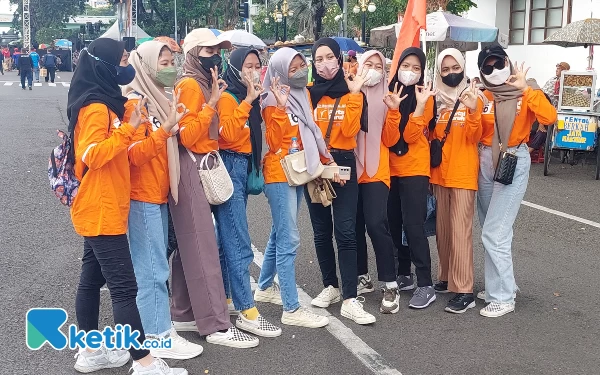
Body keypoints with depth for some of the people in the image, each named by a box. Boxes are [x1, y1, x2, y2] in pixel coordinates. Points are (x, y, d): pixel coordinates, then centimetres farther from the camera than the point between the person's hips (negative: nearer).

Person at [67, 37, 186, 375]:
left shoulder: (105, 103, 14)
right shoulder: (96, 107, -16)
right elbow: (92, 155, -26)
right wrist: (129, 128, -25)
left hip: (100, 210, 10)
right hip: (102, 212, -10)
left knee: (92, 279, 15)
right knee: (124, 286, -8)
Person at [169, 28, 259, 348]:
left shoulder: (202, 84, 16)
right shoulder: (189, 85, -12)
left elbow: (210, 133, 12)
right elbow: (187, 136, -20)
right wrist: (212, 103, -19)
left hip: (201, 168, 10)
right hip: (191, 169, -10)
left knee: (190, 245, 13)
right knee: (202, 247, -8)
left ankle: (184, 314, 23)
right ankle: (216, 325, -3)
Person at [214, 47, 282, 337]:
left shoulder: (248, 98, 15)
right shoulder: (227, 98, -10)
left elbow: (254, 137, 14)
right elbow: (228, 134, -25)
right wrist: (247, 101, -22)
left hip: (244, 168, 9)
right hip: (230, 168, -9)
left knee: (230, 240, 14)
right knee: (240, 245, -9)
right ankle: (247, 312, -6)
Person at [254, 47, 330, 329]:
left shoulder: (302, 95, 12)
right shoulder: (273, 100, -11)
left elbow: (311, 134, 19)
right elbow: (275, 142, -20)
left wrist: (324, 158, 10)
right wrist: (281, 107, -25)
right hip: (279, 175, -8)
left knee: (280, 235, 19)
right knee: (289, 241, -9)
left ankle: (265, 288, 35)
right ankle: (291, 309, -6)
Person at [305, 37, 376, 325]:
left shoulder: (351, 92, 4)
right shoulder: (308, 93, 5)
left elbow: (349, 131, -10)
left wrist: (353, 96, -13)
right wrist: (325, 159, -12)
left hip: (343, 165, -2)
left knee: (345, 231, -9)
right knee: (322, 231, 9)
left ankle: (350, 300, -9)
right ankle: (331, 286, 25)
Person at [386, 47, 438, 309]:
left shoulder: (425, 96, -4)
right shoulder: (389, 92, 8)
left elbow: (411, 135, -15)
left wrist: (420, 105, -24)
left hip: (414, 169, -5)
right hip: (391, 168, 6)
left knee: (413, 225, -10)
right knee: (393, 224, 10)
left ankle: (426, 286, -4)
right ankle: (404, 275, 24)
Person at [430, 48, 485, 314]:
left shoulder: (474, 98, -2)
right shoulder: (436, 100, 10)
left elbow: (475, 137, -13)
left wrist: (473, 111, -27)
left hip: (463, 172, -5)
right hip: (439, 172, 5)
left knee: (460, 230, -8)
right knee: (442, 229, 11)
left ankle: (464, 291, -6)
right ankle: (446, 278, 24)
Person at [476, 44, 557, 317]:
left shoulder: (526, 95, -4)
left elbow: (549, 117, -23)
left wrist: (525, 89, -25)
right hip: (486, 163, 5)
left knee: (494, 233, -9)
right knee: (493, 231, 13)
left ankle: (502, 297, 1)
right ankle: (503, 284, 29)